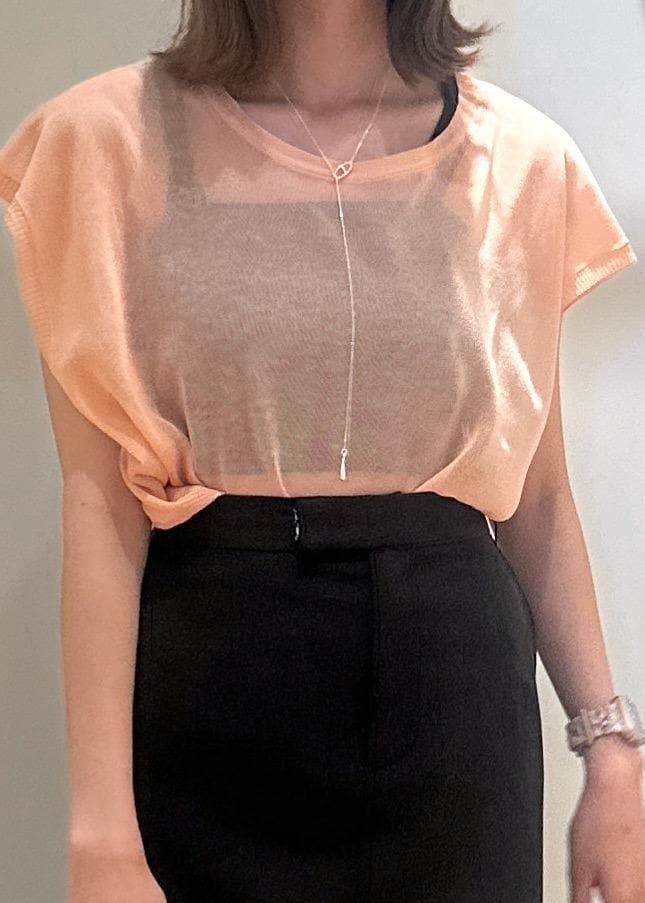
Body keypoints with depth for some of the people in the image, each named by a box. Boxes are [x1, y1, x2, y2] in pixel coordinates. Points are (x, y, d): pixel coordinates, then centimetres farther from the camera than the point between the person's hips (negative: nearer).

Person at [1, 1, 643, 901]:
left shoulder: (522, 158, 3)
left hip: (454, 669, 3)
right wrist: (101, 827, -13)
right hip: (205, 668, -2)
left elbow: (536, 492, 8)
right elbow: (99, 499, -9)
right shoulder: (111, 137, -5)